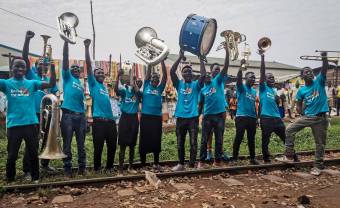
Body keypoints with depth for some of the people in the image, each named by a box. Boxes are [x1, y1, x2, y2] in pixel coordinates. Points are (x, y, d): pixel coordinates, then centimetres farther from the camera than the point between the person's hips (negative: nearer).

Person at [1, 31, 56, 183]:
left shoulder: (32, 83, 7)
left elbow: (51, 84, 1)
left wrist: (52, 68, -12)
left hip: (31, 123, 1)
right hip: (14, 125, -1)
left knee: (33, 153, 10)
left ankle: (35, 178, 24)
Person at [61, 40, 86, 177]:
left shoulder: (81, 84, 21)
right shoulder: (67, 77, 8)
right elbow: (65, 58, 0)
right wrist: (66, 41, -4)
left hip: (80, 115, 4)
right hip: (68, 115, -4)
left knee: (81, 144, 8)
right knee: (67, 144, 2)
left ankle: (82, 168, 16)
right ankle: (67, 169, 11)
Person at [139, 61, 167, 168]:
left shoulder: (160, 88, 11)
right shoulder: (146, 86, 10)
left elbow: (165, 75, 4)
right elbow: (148, 72, 4)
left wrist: (162, 60, 0)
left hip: (157, 117, 1)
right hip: (145, 116, -1)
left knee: (156, 141, 6)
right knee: (144, 140, 4)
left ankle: (156, 163, 18)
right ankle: (142, 163, 15)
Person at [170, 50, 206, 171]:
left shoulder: (196, 84, 5)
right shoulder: (179, 84, 8)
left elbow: (203, 75, -13)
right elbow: (172, 72, -5)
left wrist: (201, 59, -10)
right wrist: (180, 57, -7)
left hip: (193, 117, -2)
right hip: (180, 117, 2)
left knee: (193, 143, -1)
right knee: (180, 143, 11)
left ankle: (192, 165, 8)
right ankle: (181, 164, 25)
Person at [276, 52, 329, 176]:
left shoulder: (319, 82, -1)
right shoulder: (301, 90, 4)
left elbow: (324, 69, -18)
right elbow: (298, 106, 11)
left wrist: (324, 58, -34)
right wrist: (304, 114, -2)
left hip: (321, 117, -2)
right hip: (307, 117, 2)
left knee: (320, 143, 5)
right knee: (289, 130, -8)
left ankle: (318, 166, 20)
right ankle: (289, 156, -1)